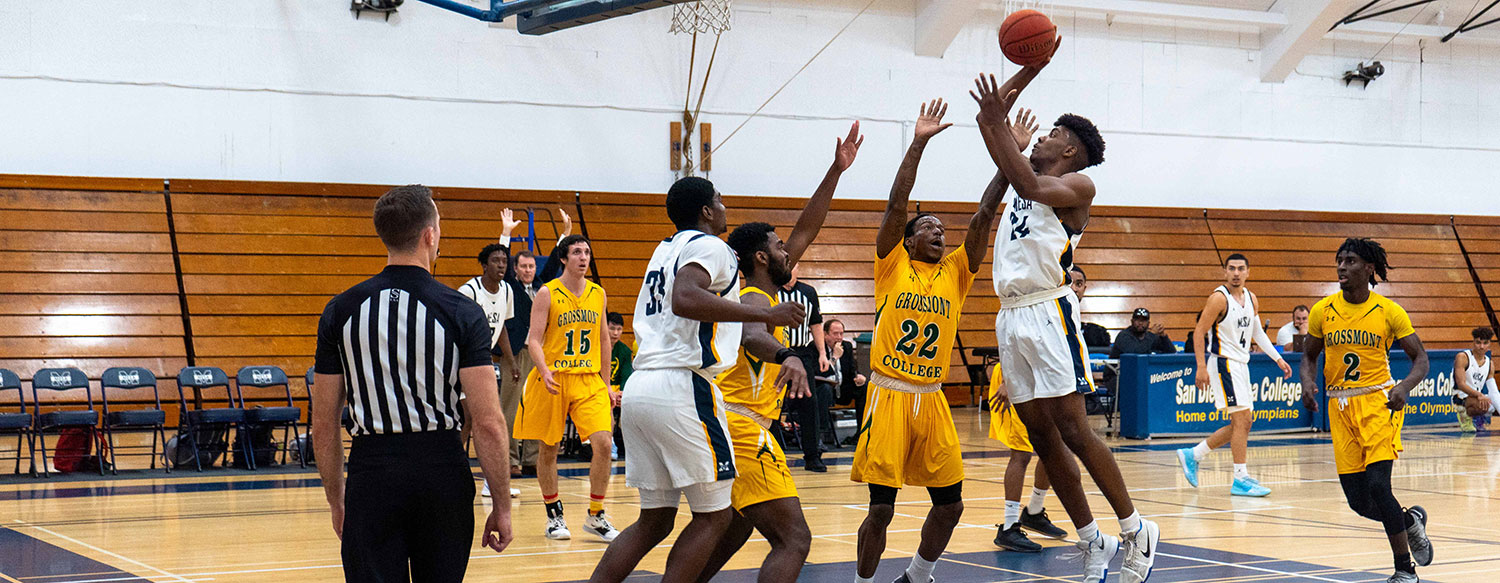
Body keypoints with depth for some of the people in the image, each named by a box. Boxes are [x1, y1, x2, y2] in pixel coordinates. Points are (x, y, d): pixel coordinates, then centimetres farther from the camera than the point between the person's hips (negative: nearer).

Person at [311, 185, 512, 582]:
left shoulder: (341, 311, 2)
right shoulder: (461, 312, -5)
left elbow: (323, 425, 5)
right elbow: (488, 423, -10)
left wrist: (336, 500, 17)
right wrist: (502, 505, -1)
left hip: (371, 472, 1)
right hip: (442, 471, -1)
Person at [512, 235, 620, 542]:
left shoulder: (598, 294, 9)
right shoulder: (547, 294, -4)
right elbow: (534, 340, -8)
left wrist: (606, 385, 17)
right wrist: (545, 372, -26)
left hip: (590, 380, 3)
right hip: (554, 379, -3)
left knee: (603, 443, -11)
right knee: (549, 448, 5)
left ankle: (596, 516, 2)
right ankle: (554, 515, 23)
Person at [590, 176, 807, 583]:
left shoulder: (665, 249, 24)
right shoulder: (708, 245, -3)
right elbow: (685, 300, -23)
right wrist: (765, 314, -19)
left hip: (640, 386, 9)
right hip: (682, 387, -9)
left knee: (655, 519, 14)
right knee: (713, 516, 1)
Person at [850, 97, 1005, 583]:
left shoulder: (955, 273, 11)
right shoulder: (892, 266, 2)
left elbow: (984, 216, 4)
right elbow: (896, 204, -9)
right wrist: (918, 144, -15)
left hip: (932, 399, 5)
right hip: (889, 396, -5)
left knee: (950, 503, 7)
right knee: (881, 507, -6)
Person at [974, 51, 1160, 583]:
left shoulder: (1077, 186, -2)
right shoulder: (1031, 176, 19)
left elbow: (1030, 187, -22)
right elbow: (990, 123, 23)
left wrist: (998, 122, -19)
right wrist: (1030, 71, 17)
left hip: (1048, 312, -8)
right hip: (1011, 316, 8)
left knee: (1073, 430, -9)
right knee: (1040, 435, 6)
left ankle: (1136, 530, 2)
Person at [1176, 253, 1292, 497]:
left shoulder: (1252, 300, 10)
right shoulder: (1219, 298, -13)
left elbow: (1258, 332, 21)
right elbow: (1199, 332, -14)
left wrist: (1278, 359, 15)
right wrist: (1201, 368, -20)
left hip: (1240, 364, 9)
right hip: (1223, 363, -9)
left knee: (1242, 423, 11)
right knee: (1242, 419, -12)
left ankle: (1192, 455, 20)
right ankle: (1241, 479, -8)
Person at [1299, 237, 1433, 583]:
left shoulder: (1389, 312, -4)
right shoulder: (1322, 311, 3)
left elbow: (1420, 359, 0)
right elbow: (1309, 355, 16)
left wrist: (1404, 387, -20)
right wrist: (1308, 383, -5)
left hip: (1379, 402, -4)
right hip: (1340, 408, 4)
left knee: (1378, 486, -18)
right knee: (1358, 500, 3)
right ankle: (1412, 521, 35)